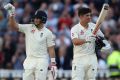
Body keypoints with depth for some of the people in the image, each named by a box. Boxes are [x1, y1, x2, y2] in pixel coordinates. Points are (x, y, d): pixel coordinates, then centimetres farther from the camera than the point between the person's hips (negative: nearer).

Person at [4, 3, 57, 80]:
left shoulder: (48, 33, -1)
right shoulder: (28, 28, 7)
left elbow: (51, 49, -3)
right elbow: (14, 25, 0)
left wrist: (53, 64, -9)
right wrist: (11, 14, -14)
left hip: (42, 61, -3)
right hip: (29, 60, 3)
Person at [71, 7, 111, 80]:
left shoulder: (94, 26, 8)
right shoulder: (75, 29, -7)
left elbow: (102, 37, 18)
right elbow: (75, 41, -23)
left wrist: (106, 43, -3)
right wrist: (86, 40, -39)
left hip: (92, 58, 4)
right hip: (79, 58, -4)